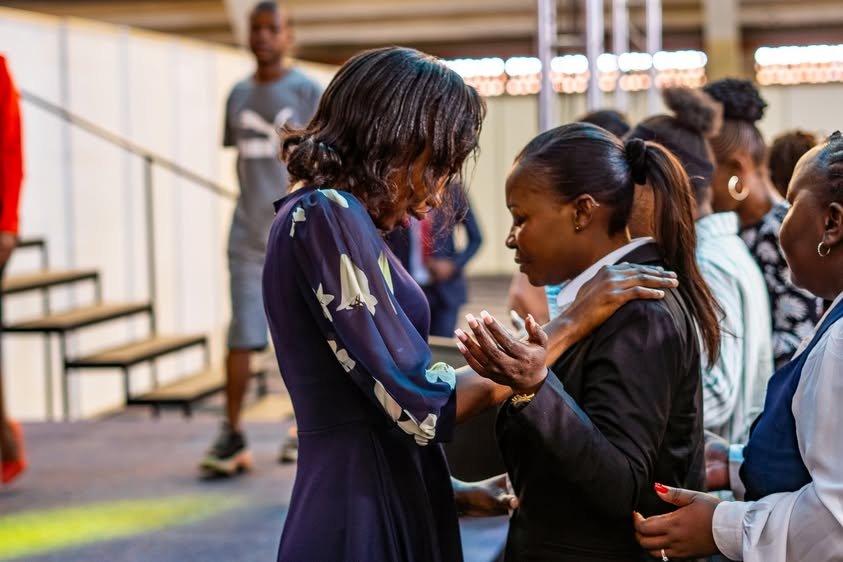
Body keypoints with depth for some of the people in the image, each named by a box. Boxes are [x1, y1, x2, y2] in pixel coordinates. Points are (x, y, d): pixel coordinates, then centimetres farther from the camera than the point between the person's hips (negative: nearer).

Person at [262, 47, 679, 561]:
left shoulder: (332, 216, 13)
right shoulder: (327, 215, -16)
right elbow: (423, 404, -20)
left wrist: (454, 494, 19)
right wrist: (569, 325, -13)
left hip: (383, 509, 9)